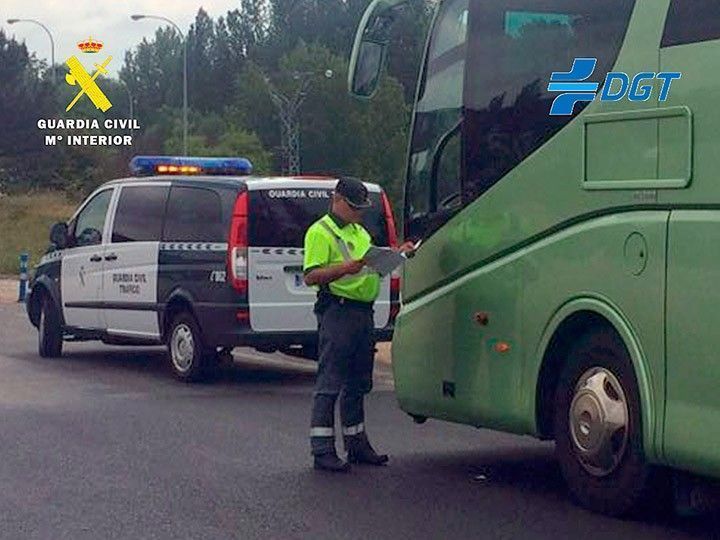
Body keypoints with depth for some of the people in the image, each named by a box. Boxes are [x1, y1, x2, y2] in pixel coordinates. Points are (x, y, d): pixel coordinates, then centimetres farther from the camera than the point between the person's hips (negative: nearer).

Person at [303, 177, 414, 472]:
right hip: (337, 311, -9)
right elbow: (311, 276, -15)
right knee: (329, 382, -7)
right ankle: (322, 450, -6)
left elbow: (373, 263, 29)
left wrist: (397, 253, 12)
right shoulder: (320, 232, -6)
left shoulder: (360, 232, 22)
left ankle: (357, 443, 24)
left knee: (357, 384, 15)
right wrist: (344, 268, -28)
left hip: (363, 312, 9)